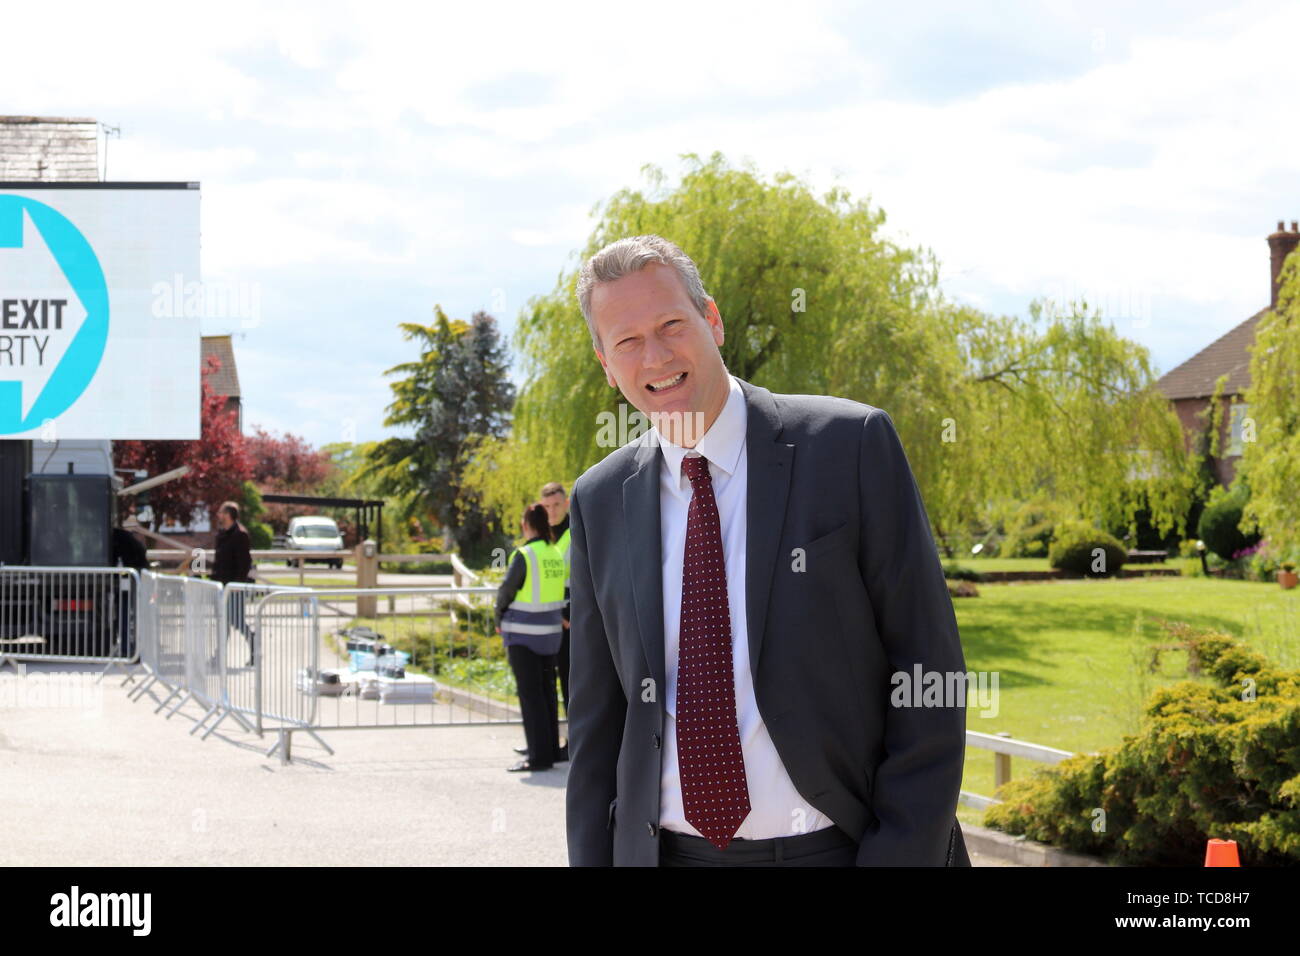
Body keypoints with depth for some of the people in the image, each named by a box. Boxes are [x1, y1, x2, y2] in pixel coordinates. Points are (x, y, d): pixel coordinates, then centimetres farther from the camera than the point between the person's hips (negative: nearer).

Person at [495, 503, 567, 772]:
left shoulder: (525, 555, -16)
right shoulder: (555, 554, 3)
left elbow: (506, 591, -11)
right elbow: (558, 591, 7)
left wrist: (499, 620, 8)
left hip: (523, 634, -6)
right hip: (551, 630, 7)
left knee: (530, 693, -2)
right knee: (547, 691, 14)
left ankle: (540, 755, -3)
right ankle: (552, 750, 21)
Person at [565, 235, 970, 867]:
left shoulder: (852, 446, -7)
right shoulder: (599, 501, 5)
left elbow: (927, 671, -8)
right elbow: (597, 719, 10)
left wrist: (898, 856, -14)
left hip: (838, 847, -3)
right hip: (666, 850, 3)